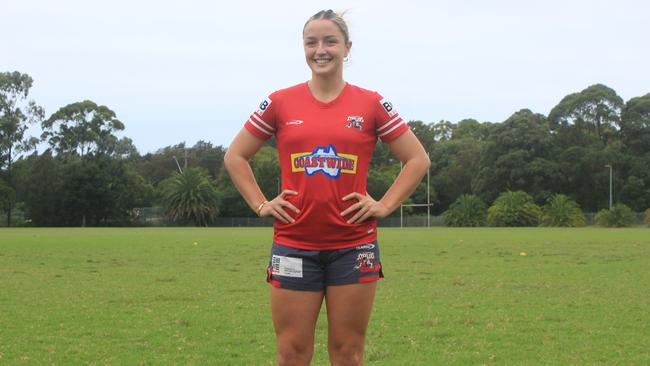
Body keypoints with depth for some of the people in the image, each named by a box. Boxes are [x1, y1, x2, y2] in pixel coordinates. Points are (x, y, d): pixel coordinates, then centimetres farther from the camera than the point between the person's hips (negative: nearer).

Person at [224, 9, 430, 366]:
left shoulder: (372, 105, 2)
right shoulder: (280, 103, 3)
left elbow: (418, 159, 8)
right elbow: (235, 156, 12)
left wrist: (385, 205, -1)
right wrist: (260, 205, 3)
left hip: (353, 246, 0)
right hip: (293, 246, 0)